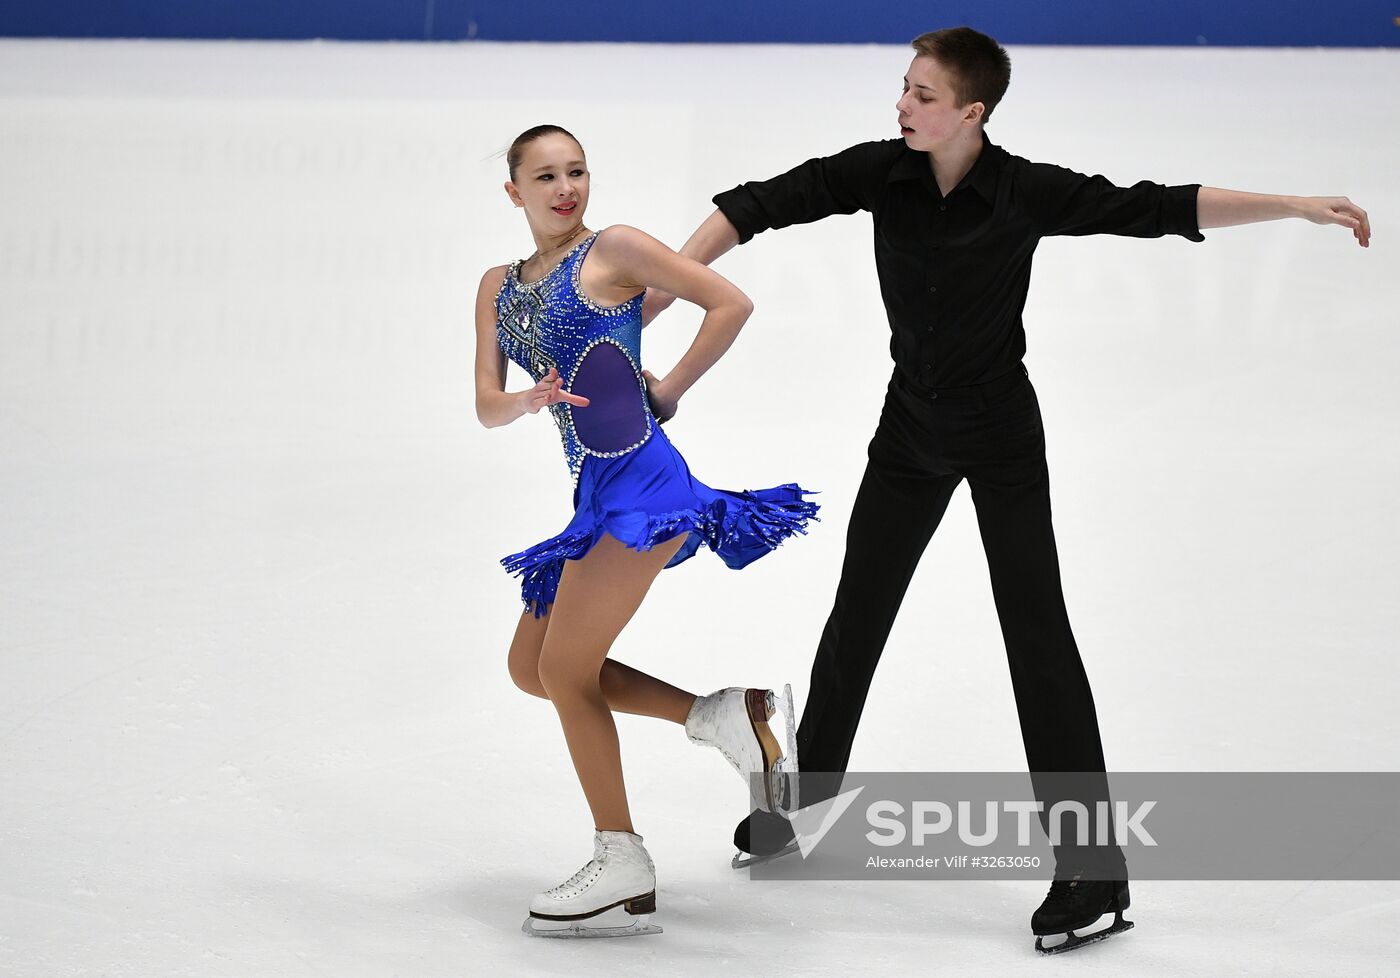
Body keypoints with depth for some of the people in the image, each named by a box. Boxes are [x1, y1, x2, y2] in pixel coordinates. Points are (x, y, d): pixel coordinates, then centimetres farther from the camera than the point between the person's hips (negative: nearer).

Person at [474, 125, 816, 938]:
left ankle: (624, 864, 2)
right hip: (597, 491, 9)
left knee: (566, 668, -8)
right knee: (532, 669, 11)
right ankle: (719, 713, 10)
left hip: (640, 477, -9)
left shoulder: (613, 249, -3)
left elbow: (732, 303, -6)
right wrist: (531, 401, -14)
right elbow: (487, 406, 8)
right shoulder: (499, 286, 16)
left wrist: (667, 390, -6)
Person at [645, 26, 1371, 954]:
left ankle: (1094, 870, -6)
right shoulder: (880, 171, -13)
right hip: (912, 425, 4)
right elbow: (756, 206, -12)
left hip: (1001, 432, -4)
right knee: (857, 616, 14)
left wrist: (1298, 206, -25)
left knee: (1037, 632, -8)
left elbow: (1161, 209, -19)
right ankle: (798, 802, 33)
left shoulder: (1030, 193, -20)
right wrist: (663, 287, -20)